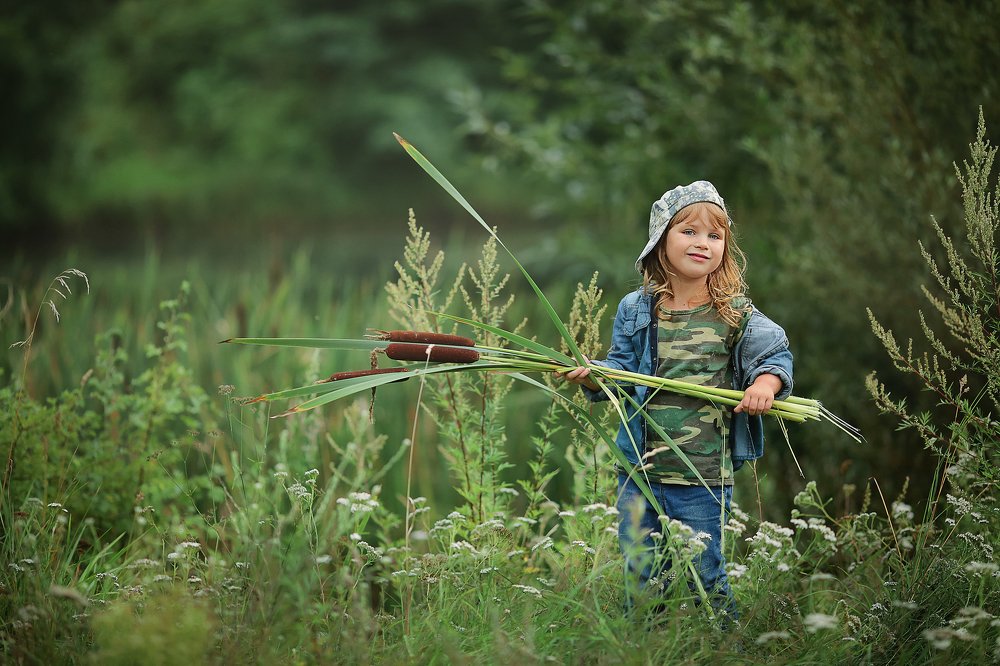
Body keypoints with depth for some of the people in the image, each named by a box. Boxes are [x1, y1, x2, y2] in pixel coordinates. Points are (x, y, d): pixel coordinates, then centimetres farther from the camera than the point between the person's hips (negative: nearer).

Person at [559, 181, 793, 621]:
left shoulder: (735, 315, -2)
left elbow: (776, 354, 1)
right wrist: (593, 376, -10)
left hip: (704, 477, -3)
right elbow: (621, 368, 9)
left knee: (705, 574, 3)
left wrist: (766, 382, -19)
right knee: (640, 576, 12)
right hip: (640, 471, 3)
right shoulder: (635, 311, 4)